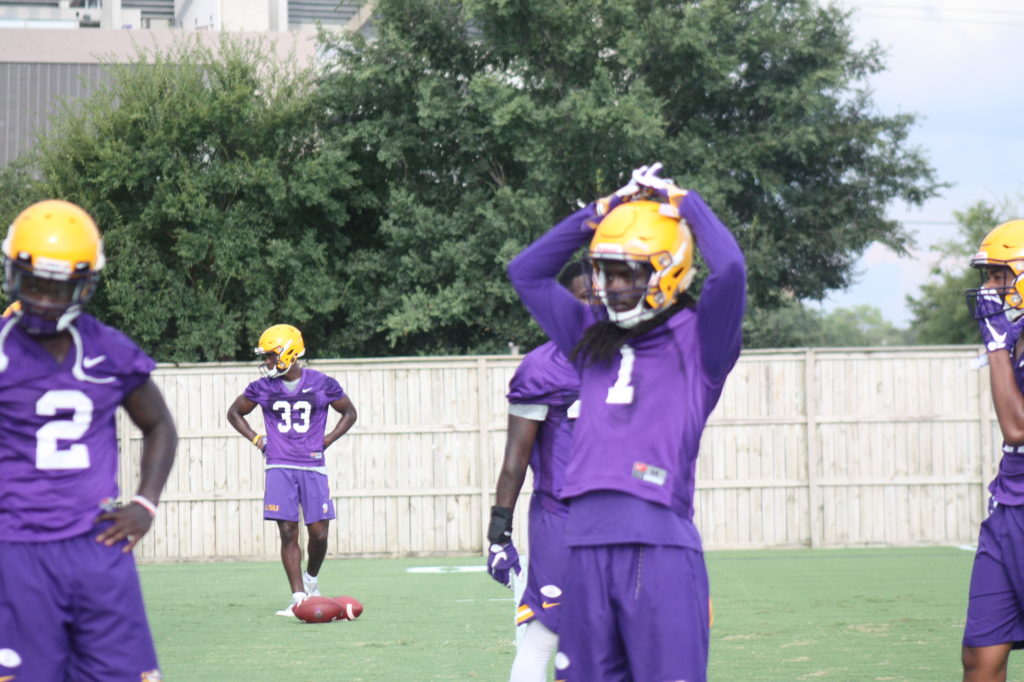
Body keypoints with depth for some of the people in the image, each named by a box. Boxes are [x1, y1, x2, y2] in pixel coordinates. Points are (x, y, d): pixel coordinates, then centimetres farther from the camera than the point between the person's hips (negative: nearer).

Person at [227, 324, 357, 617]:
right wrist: (257, 440, 4)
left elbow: (349, 413, 12)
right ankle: (298, 597, -3)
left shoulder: (321, 384, -2)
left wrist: (325, 442, 1)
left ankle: (311, 578, 27)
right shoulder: (263, 388, 2)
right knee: (288, 533, -5)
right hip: (280, 468, 0)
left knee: (319, 533, -2)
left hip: (313, 467, 0)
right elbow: (234, 413, 17)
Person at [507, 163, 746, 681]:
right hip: (586, 547, 6)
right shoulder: (593, 340, 20)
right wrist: (599, 214, 20)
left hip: (661, 547, -5)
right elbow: (526, 273, 27)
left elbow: (730, 268, -13)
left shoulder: (696, 342, 4)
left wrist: (680, 202, 2)